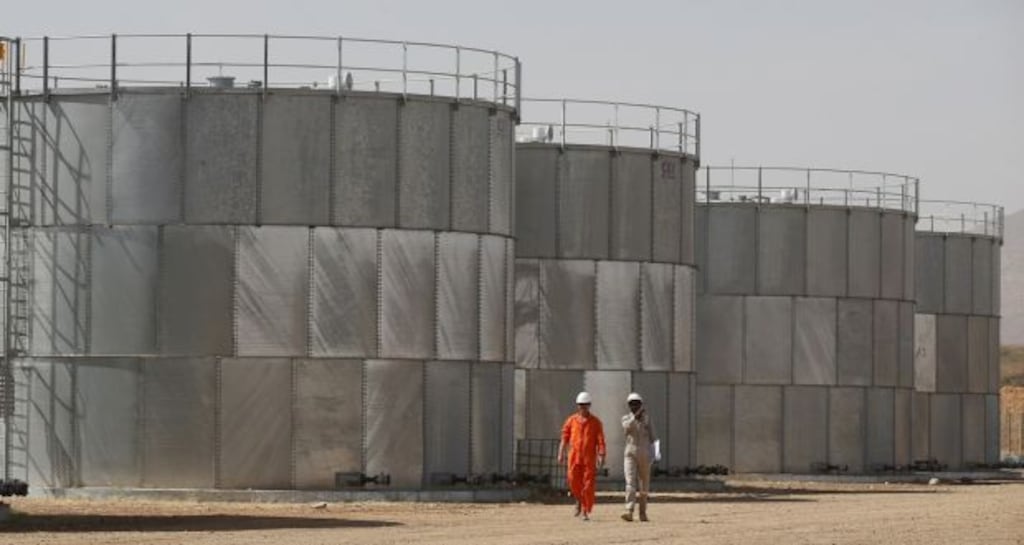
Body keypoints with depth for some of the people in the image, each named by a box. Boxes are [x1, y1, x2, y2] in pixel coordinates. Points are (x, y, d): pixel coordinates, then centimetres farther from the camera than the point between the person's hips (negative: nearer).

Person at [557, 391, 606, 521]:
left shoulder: (595, 422, 4)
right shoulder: (571, 420, 8)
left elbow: (600, 440, -1)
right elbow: (564, 437, 7)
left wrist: (601, 455, -12)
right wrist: (561, 453, -3)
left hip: (590, 457, -1)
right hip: (574, 456, 1)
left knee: (588, 484, -4)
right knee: (573, 480, -6)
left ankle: (586, 511, 1)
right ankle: (579, 500, 24)